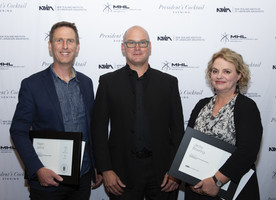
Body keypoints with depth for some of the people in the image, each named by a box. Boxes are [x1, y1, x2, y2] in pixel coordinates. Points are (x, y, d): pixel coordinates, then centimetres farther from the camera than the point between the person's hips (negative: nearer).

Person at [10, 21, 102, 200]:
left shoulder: (86, 83, 6)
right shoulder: (32, 84, -8)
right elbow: (18, 131, -8)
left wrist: (97, 166, 11)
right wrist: (38, 169, -17)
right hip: (47, 181, -3)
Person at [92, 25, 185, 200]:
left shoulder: (169, 82, 5)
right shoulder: (108, 82, 3)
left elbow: (178, 129, 4)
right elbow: (99, 130, 1)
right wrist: (106, 170, -6)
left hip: (161, 172, 1)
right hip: (123, 174, 0)